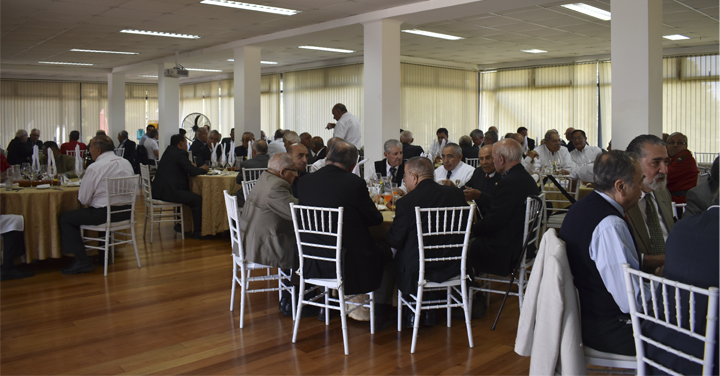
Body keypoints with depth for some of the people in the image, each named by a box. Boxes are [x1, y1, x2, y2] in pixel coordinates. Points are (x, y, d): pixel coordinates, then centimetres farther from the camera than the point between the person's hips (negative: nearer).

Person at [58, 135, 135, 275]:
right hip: (126, 212, 8)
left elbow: (83, 199, -11)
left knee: (65, 218, 5)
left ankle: (82, 262, 0)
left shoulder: (94, 168, -13)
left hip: (104, 213, -8)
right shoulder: (126, 163, 8)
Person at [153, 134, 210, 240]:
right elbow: (193, 171, -15)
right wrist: (203, 170, 4)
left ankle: (180, 224, 31)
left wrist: (197, 168, 19)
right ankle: (197, 232, -9)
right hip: (168, 191, -11)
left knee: (188, 194, 28)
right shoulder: (180, 154, -10)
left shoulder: (168, 151, 19)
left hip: (159, 190, 11)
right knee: (198, 199, -12)